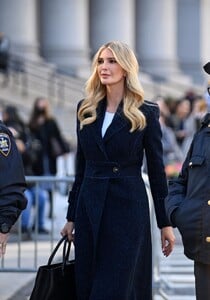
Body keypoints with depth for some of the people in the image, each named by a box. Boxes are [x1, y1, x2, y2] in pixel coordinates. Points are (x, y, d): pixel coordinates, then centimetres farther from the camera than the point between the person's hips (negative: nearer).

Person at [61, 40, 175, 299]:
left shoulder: (145, 113, -2)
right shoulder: (86, 110, 9)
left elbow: (156, 169, 0)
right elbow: (81, 167, 14)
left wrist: (165, 222, -1)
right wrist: (71, 216, 13)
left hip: (128, 209, -4)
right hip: (90, 208, 4)